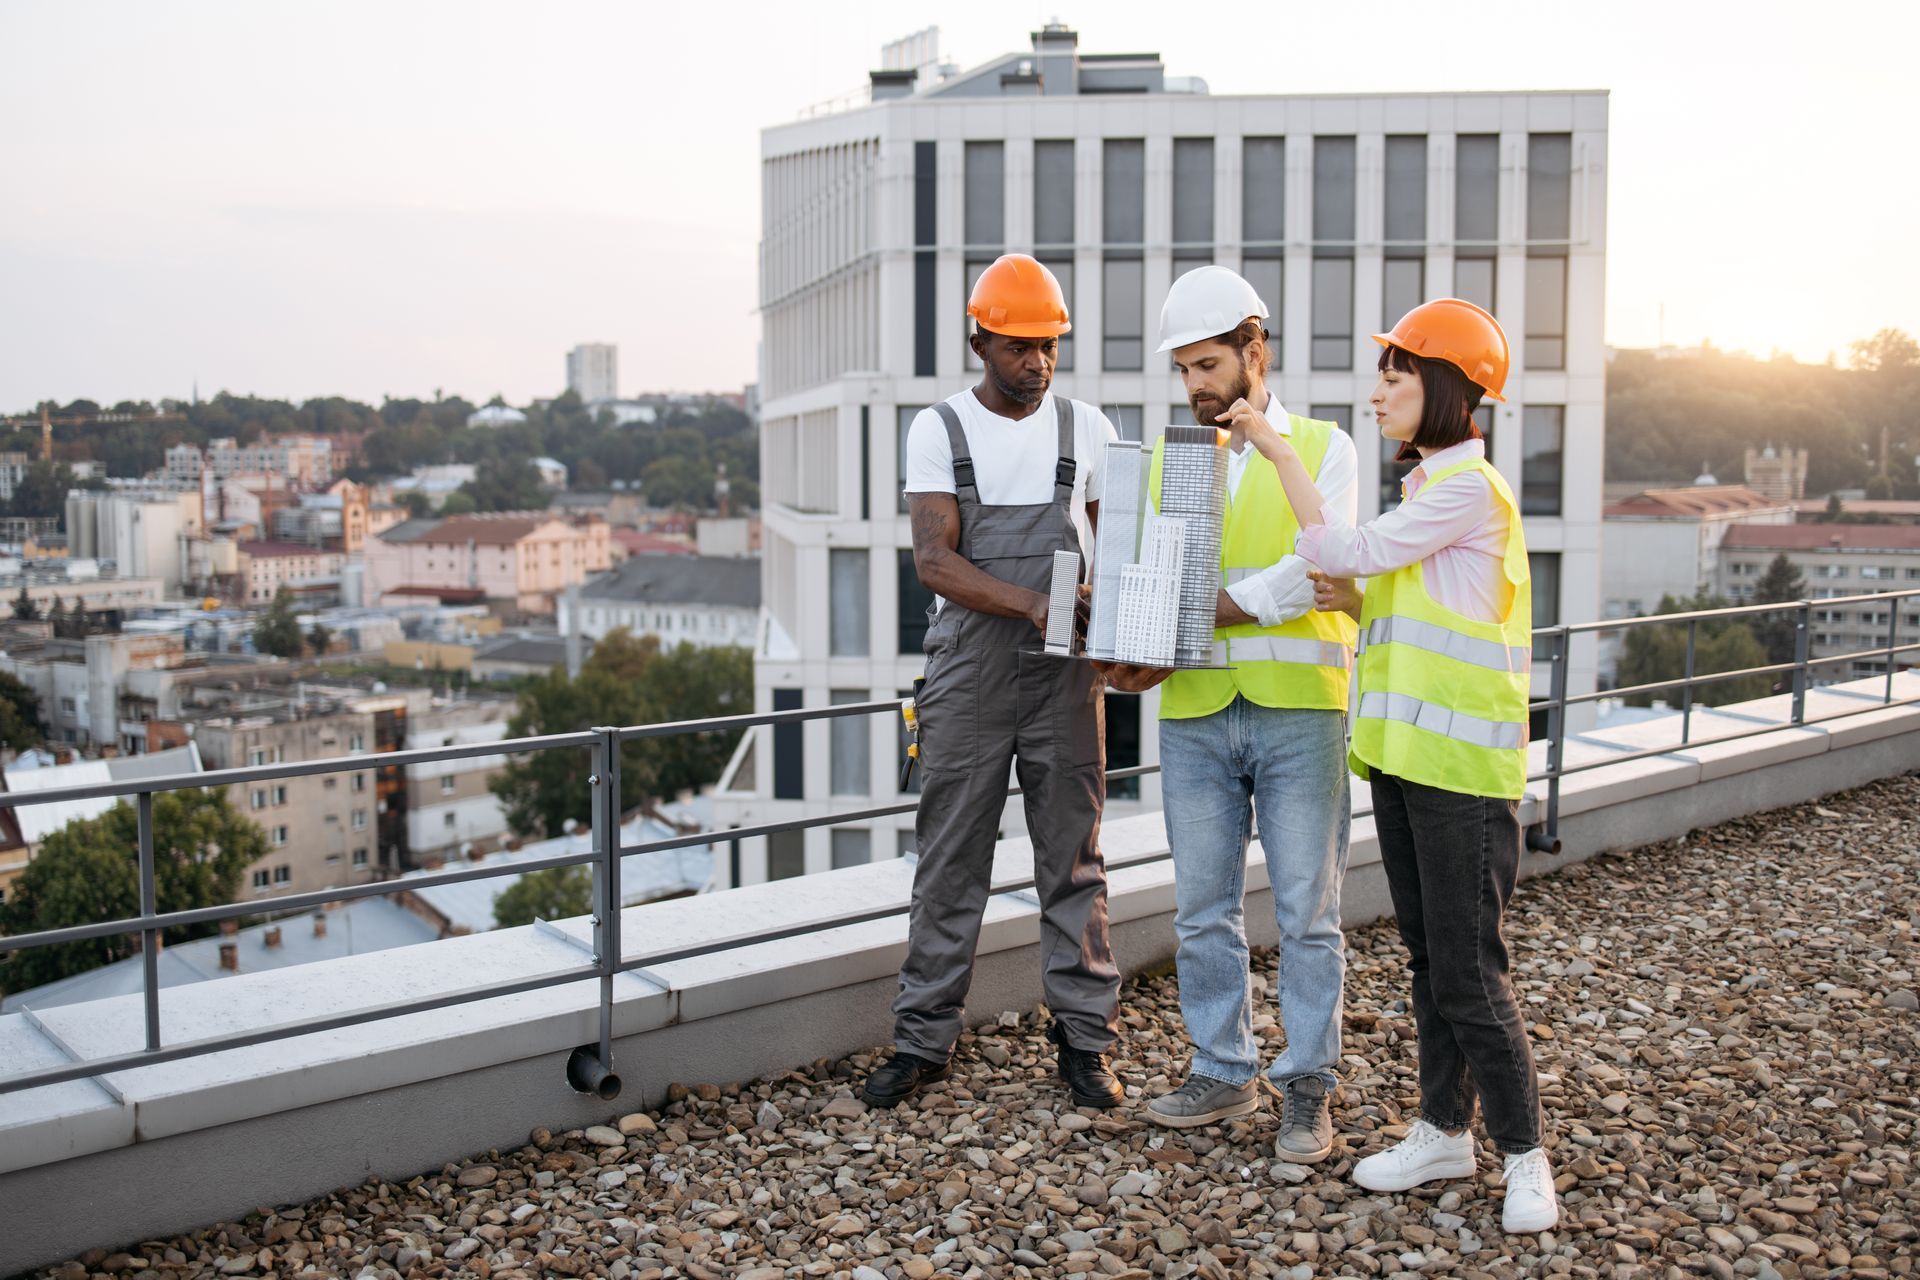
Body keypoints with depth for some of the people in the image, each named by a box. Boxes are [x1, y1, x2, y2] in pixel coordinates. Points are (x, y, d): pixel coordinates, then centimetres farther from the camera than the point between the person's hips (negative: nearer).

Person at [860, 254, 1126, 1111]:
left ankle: (1084, 1038, 15)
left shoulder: (1086, 428, 7)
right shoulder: (938, 430, 1)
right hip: (968, 673, -1)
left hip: (1064, 672, 1)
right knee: (949, 861, 5)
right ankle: (924, 1040, 15)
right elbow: (934, 558, -9)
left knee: (1073, 858, 6)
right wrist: (1029, 603, -25)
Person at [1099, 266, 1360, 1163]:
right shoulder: (1166, 457, 11)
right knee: (1203, 906, 9)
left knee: (1306, 909, 4)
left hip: (1299, 710, -3)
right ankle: (1223, 1072, 24)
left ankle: (1305, 1086, 17)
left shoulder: (1323, 451, 0)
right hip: (1195, 715, 3)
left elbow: (1307, 578, -14)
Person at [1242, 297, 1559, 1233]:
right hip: (1403, 754, 9)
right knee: (1428, 959, 15)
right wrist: (1347, 602, 4)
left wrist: (1279, 450, -10)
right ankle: (1443, 1133, 26)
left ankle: (1523, 1155, 12)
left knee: (1469, 972, -3)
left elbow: (1343, 552, -16)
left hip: (1461, 765, -9)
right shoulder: (1427, 485, 17)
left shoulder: (1469, 489, -13)